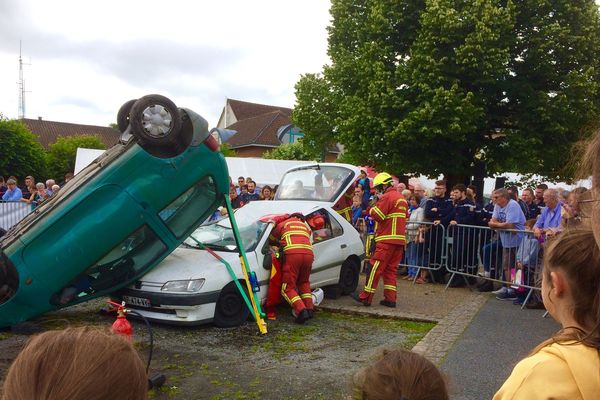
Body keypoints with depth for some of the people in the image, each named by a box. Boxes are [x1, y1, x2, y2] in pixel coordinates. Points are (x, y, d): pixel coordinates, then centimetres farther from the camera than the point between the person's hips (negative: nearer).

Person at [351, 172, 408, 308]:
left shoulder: (387, 197, -10)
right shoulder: (402, 198, 19)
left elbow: (377, 215, -17)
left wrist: (372, 209, 4)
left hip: (387, 239, -9)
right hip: (400, 239, 9)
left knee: (376, 267, -6)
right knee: (391, 269, 11)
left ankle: (365, 297, -5)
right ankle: (390, 298, 9)